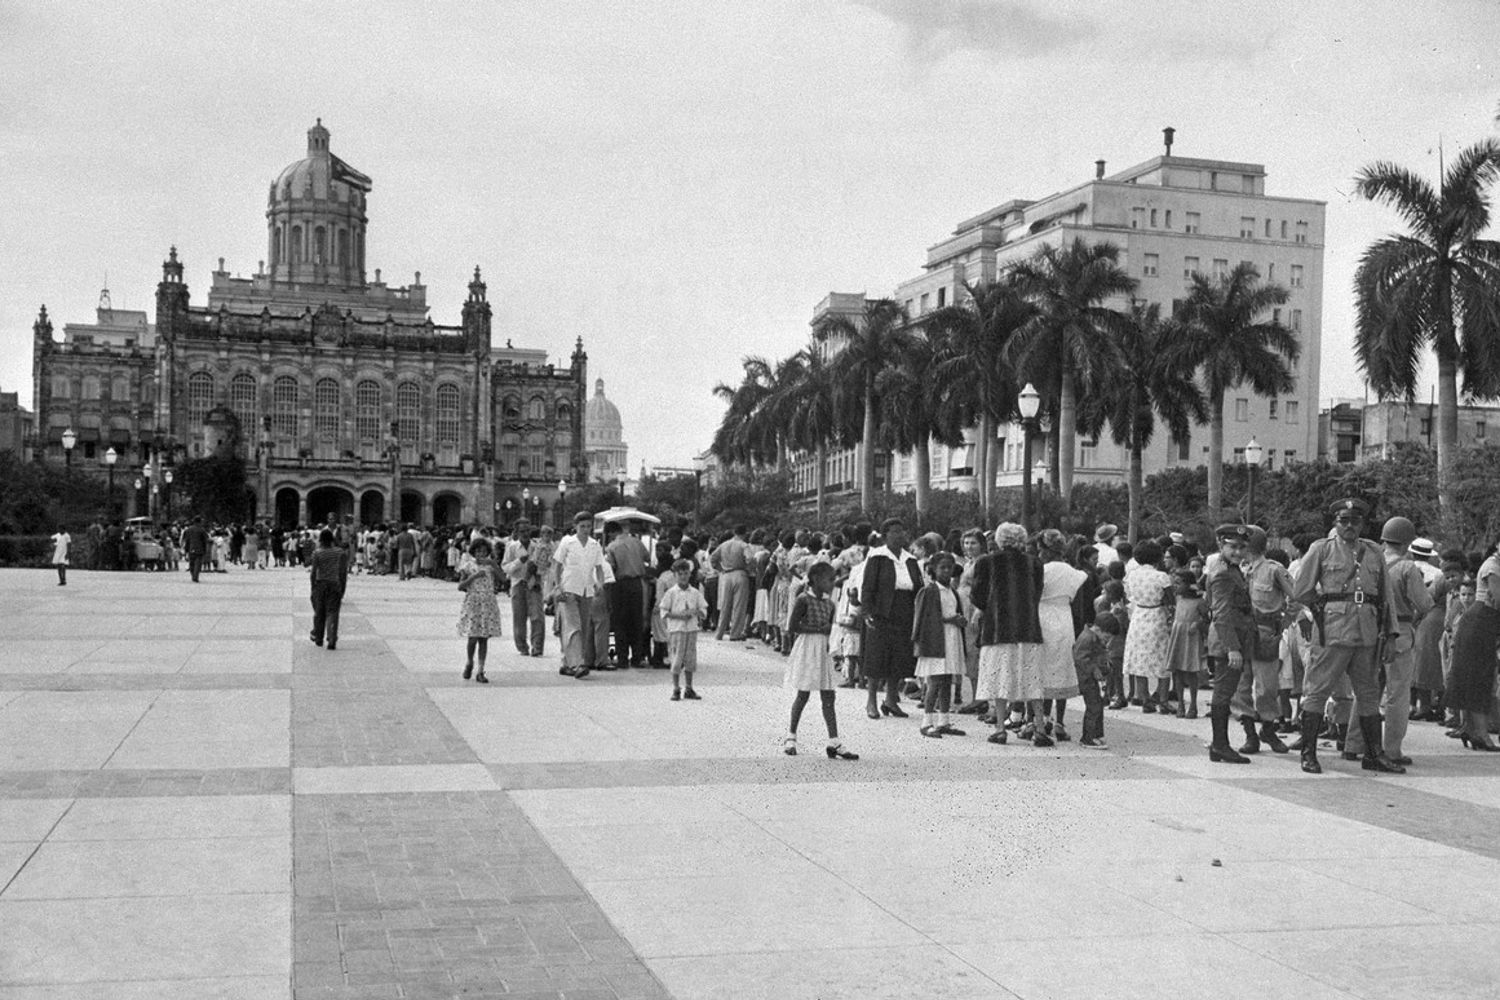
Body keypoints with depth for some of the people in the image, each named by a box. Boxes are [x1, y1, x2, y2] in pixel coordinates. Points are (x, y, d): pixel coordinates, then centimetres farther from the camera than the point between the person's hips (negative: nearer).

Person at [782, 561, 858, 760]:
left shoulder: (829, 604, 10)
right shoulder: (803, 599, -10)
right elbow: (794, 626, -16)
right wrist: (820, 628, -16)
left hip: (824, 650, 6)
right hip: (806, 648, -6)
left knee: (828, 697, 1)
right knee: (803, 694, -1)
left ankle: (834, 743, -1)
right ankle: (791, 736, 15)